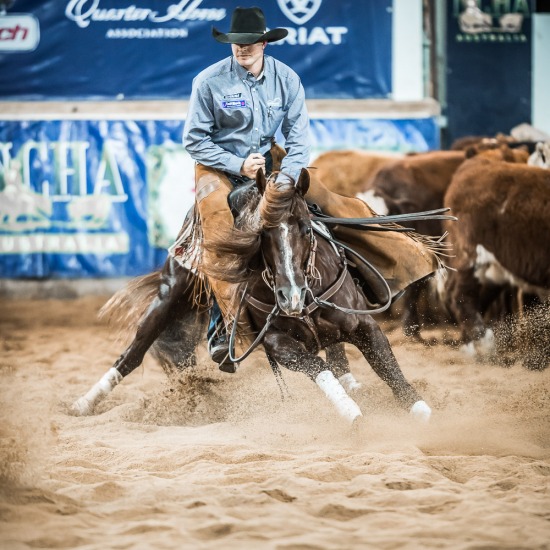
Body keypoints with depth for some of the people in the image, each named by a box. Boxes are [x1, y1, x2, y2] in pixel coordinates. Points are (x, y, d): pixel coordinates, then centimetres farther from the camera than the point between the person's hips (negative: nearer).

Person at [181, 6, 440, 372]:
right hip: (219, 165, -4)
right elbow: (194, 139, -11)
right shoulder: (209, 82, -15)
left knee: (327, 198, -6)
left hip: (268, 161, 4)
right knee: (217, 221, -31)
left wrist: (288, 176, -20)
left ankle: (402, 261, 3)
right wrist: (238, 166, -20)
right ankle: (221, 327, -35)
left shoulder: (286, 79, -6)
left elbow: (298, 135, -4)